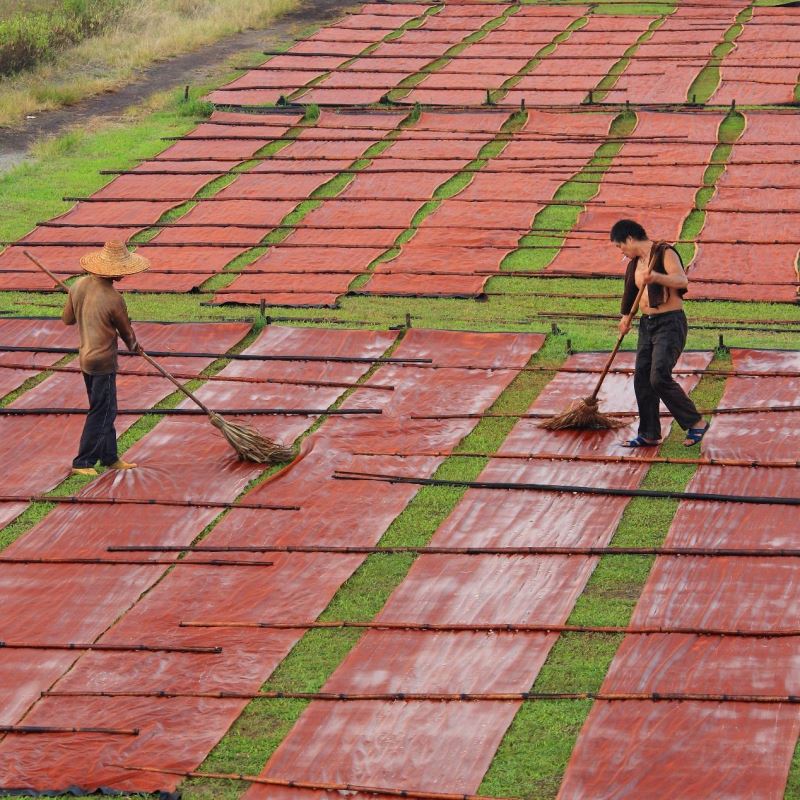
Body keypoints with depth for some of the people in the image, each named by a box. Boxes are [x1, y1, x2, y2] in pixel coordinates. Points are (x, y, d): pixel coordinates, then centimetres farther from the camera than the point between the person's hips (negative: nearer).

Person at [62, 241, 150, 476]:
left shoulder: (79, 286, -2)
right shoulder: (113, 299, -22)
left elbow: (67, 318, 10)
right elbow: (126, 331, -5)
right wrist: (134, 346, 16)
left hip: (85, 357, 8)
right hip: (103, 361, -8)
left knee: (105, 411, 19)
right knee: (101, 413, 1)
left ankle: (110, 458, 28)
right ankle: (82, 463, 4)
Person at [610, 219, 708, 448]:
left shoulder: (664, 253, -12)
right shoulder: (635, 263, 13)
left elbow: (682, 280, -28)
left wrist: (657, 277, -43)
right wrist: (626, 317, 33)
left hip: (670, 324, -9)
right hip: (647, 324, 9)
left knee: (659, 377, -18)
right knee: (641, 378, 5)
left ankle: (696, 423, -7)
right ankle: (649, 435, 12)